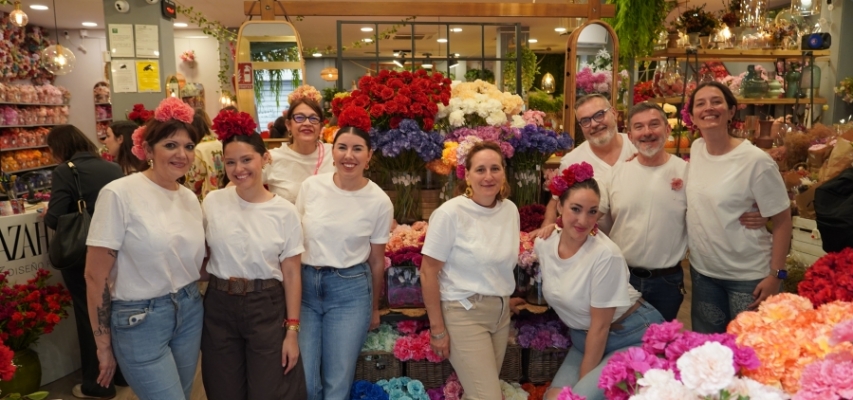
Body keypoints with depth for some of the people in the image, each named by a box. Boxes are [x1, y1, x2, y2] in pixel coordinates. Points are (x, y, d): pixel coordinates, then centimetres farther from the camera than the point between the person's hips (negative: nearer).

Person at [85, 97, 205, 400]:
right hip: (139, 320, -6)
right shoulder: (119, 194, -14)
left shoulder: (190, 198, 4)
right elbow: (96, 276, -12)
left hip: (190, 312, 6)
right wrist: (103, 344, -8)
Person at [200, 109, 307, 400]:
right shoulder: (212, 202, -2)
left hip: (267, 308, -2)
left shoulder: (284, 212, -7)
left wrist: (292, 330, -8)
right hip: (219, 307, 2)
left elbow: (291, 273, -5)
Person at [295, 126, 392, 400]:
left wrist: (374, 308, 12)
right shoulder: (311, 186, -3)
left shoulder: (380, 202, -7)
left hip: (350, 290, -1)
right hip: (304, 284, 2)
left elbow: (376, 259, 3)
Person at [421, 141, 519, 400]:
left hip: (501, 312, 6)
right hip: (464, 313, -6)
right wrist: (437, 329, -11)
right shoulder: (450, 213, -16)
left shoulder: (511, 210, 2)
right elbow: (428, 273, -12)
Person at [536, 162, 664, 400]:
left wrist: (583, 380, -12)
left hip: (633, 338, -6)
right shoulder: (543, 244, -9)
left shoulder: (605, 254, -25)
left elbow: (600, 326, -18)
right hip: (584, 338, 6)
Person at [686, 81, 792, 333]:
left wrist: (776, 275, -16)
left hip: (748, 277, -5)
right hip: (702, 271, 5)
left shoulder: (756, 161, -17)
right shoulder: (695, 149, 0)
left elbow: (782, 220, -13)